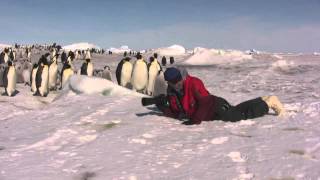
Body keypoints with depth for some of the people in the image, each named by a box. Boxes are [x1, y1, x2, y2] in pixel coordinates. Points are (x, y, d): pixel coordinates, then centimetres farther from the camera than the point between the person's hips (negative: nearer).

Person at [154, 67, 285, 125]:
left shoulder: (193, 82, -26)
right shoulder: (171, 92, -2)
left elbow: (206, 102, -31)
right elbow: (175, 114, 2)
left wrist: (195, 120, -30)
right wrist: (164, 108, -17)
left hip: (217, 108, -7)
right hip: (208, 114, 7)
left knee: (242, 114, -8)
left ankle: (270, 101, 15)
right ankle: (264, 100, 37)